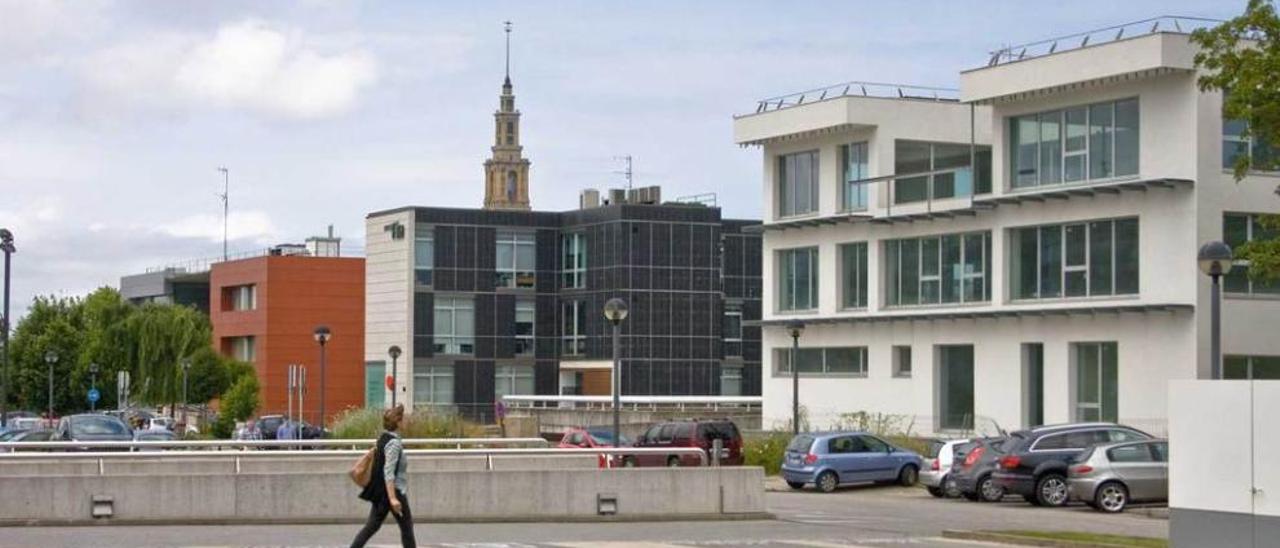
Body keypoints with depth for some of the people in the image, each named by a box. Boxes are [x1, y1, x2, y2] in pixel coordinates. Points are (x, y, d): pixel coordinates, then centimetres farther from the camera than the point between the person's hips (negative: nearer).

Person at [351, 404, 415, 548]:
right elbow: (388, 472, -24)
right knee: (406, 527, 4)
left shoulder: (383, 438, 10)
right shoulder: (394, 443, -18)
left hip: (380, 492, 9)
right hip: (394, 491, -9)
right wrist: (393, 498, -28)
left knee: (372, 526, 8)